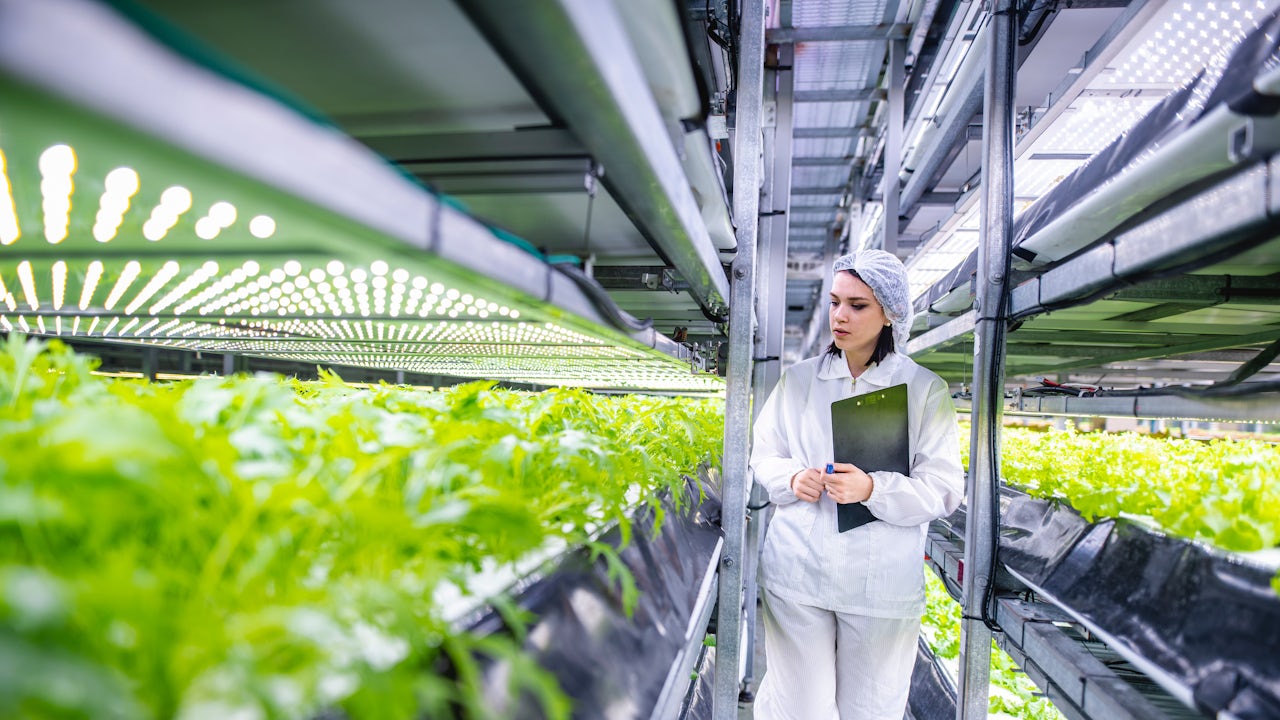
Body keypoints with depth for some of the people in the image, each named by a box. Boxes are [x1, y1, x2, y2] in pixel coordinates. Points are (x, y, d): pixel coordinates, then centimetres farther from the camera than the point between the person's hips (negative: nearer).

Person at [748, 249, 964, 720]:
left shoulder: (925, 390, -3)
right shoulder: (798, 379, 3)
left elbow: (945, 489, -4)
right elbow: (763, 455, 11)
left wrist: (874, 489, -21)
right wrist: (792, 478, -11)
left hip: (881, 584, -1)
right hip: (797, 573, 2)